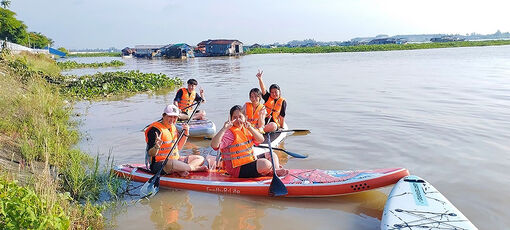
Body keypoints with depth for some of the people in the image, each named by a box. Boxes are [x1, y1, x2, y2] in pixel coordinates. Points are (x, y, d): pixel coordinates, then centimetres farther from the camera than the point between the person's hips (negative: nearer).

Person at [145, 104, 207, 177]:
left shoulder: (173, 128, 13)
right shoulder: (155, 129, -14)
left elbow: (179, 147, 19)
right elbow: (150, 153, -18)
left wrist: (186, 134, 7)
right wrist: (157, 147, -40)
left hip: (176, 159, 9)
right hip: (160, 164, -9)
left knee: (200, 158, 5)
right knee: (170, 164, -44)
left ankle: (181, 170, -23)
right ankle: (196, 168, -19)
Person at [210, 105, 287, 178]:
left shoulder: (245, 129, 8)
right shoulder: (230, 133, -16)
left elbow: (261, 140, 0)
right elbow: (214, 145, -31)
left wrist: (250, 128, -14)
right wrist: (224, 129, -38)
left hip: (250, 161, 9)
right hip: (238, 169, -9)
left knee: (272, 155, 14)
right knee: (265, 163, -26)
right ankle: (275, 171, 5)